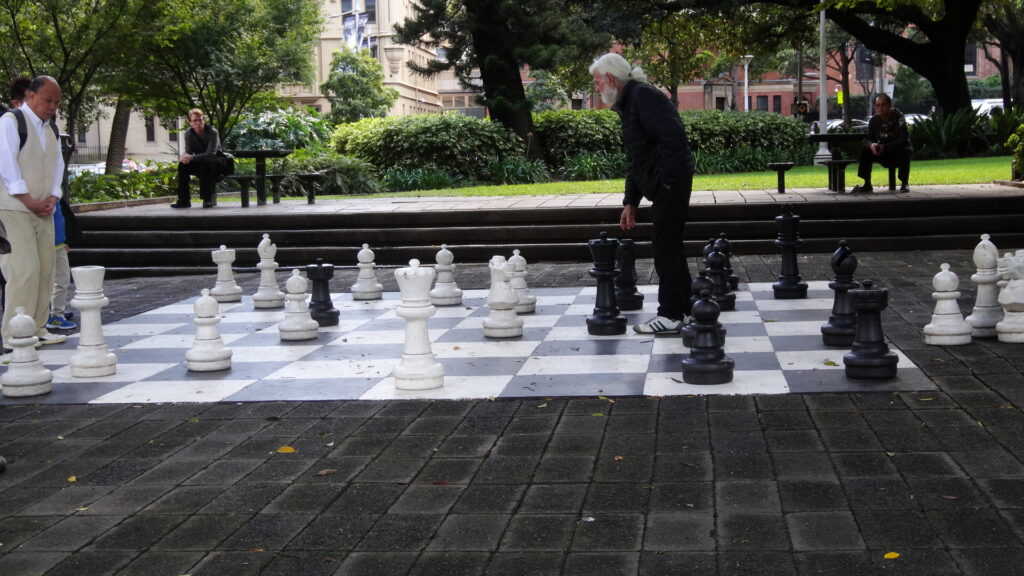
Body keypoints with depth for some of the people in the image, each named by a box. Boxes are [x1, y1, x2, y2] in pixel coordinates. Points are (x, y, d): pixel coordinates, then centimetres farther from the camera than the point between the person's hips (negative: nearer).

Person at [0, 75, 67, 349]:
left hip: (43, 211, 7)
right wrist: (29, 201, -15)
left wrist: (52, 197, 1)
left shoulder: (50, 128, 16)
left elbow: (58, 164, 18)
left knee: (45, 270, 5)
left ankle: (36, 329, 13)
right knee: (24, 270, -13)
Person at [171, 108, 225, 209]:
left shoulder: (212, 132, -20)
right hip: (200, 164, 4)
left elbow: (211, 153, -30)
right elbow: (188, 152, -10)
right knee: (182, 165, -22)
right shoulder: (188, 133, -6)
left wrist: (192, 158, -44)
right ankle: (184, 200, -20)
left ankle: (207, 199, -33)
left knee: (206, 163, -37)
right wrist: (185, 157, -37)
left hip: (217, 162, -4)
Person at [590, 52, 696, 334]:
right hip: (664, 186, 10)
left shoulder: (643, 96, -12)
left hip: (670, 185, -10)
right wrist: (630, 202, 23)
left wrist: (668, 179, -21)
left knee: (666, 248, -6)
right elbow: (636, 160, 25)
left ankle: (670, 315, -1)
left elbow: (674, 136, -25)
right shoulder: (629, 104, 20)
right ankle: (680, 309, 21)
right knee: (669, 247, 14)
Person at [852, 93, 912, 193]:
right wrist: (871, 145, -32)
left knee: (905, 150, -36)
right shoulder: (874, 120, -4)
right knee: (865, 150, -19)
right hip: (883, 155, 4)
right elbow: (867, 139, -7)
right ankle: (867, 184, -14)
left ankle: (904, 183, -24)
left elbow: (903, 140, -26)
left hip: (898, 152, -4)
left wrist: (885, 147, -36)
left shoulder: (899, 117, -17)